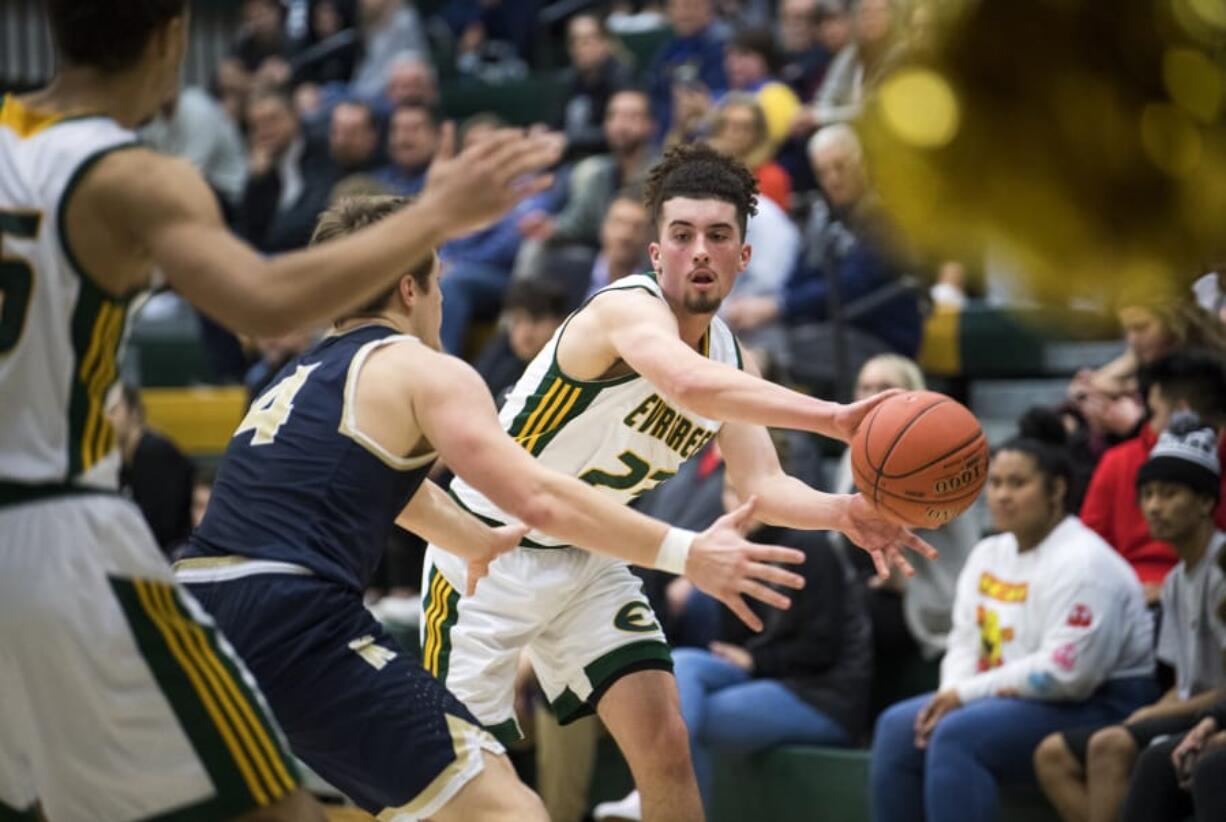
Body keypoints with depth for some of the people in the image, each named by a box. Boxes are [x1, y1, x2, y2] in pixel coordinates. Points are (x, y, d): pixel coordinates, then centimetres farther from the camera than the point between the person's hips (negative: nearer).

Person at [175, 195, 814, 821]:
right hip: (294, 624, -8)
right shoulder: (424, 370, 5)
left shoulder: (299, 379, 28)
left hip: (194, 614, 8)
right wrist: (685, 553, -3)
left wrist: (484, 543, 65)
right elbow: (540, 498, -7)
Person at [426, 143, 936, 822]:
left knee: (665, 745, -5)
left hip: (586, 558, 7)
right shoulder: (629, 307, -26)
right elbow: (689, 383, -49)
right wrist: (835, 417, -58)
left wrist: (842, 512, -33)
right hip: (487, 547, -7)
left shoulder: (729, 354, -1)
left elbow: (761, 485, -11)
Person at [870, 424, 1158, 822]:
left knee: (958, 735, -29)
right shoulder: (988, 555, 12)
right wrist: (951, 694, -10)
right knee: (898, 727, -5)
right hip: (1004, 699, 9)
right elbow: (965, 642, 13)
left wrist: (967, 693, -19)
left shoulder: (1082, 564, -17)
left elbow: (1065, 673, -24)